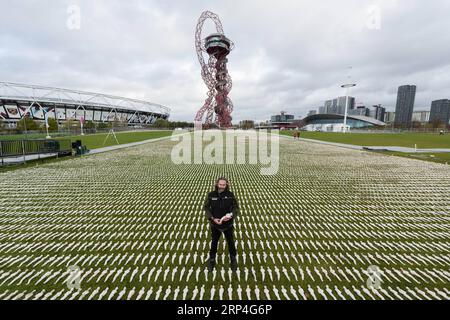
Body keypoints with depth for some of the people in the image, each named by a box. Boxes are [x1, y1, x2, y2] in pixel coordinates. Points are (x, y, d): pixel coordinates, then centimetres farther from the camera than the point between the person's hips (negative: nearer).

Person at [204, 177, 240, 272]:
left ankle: (233, 259, 47)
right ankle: (212, 259, 46)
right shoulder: (211, 195, -15)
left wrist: (231, 216, -25)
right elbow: (206, 208, -8)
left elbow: (236, 207, -8)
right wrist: (212, 218, -20)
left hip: (228, 224, 0)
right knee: (214, 242, 21)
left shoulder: (230, 195, -15)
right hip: (215, 224, 0)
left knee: (231, 242, 20)